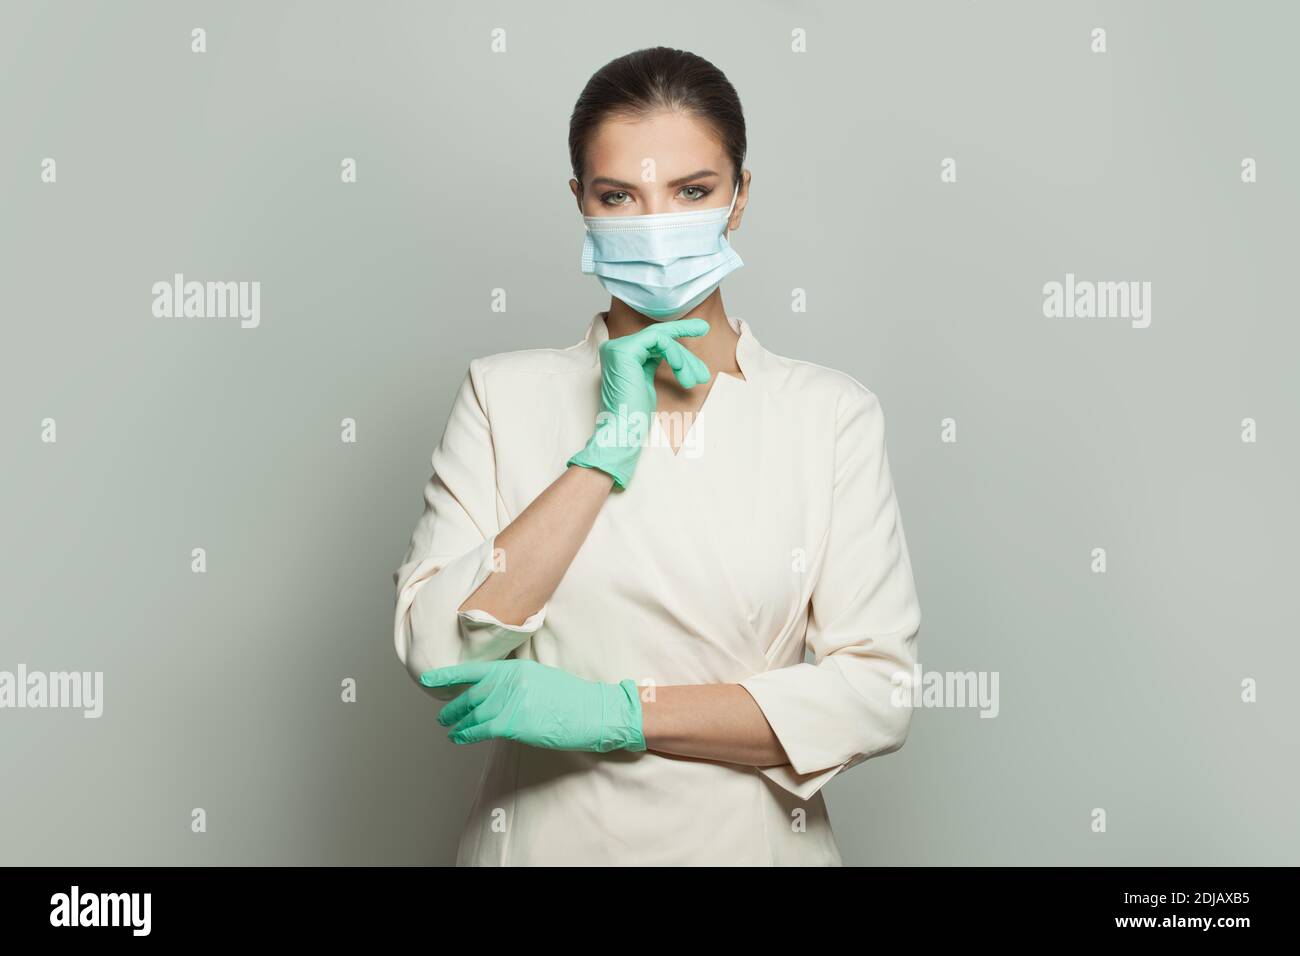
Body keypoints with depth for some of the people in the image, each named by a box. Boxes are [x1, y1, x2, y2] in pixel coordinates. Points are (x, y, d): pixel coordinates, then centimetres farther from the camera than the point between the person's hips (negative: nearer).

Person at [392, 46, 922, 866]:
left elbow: (878, 692, -12)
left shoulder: (832, 412, -7)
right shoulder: (505, 394, -4)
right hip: (549, 833, 1)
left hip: (748, 832, 0)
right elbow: (434, 653, -13)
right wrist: (608, 448, -19)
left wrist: (618, 712, -19)